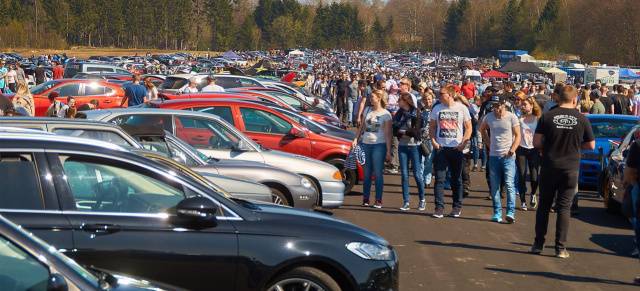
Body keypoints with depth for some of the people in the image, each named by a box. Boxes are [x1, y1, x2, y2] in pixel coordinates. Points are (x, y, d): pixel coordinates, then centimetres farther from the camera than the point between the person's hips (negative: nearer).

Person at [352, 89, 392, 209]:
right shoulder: (367, 110, 11)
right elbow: (362, 126, 17)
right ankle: (365, 199, 13)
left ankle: (378, 200, 2)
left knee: (378, 173, -3)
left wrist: (388, 151, -8)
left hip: (379, 145, -4)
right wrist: (355, 139, 4)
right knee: (366, 173, 7)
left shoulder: (385, 114, -3)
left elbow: (387, 134, -4)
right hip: (365, 144, 4)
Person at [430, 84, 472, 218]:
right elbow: (432, 127, 12)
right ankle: (439, 207, 0)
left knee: (457, 179, 7)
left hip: (456, 148, -1)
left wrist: (463, 143, -8)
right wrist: (433, 141, -3)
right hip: (440, 147, 1)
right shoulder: (437, 109, 5)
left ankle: (457, 207, 17)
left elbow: (468, 127, 3)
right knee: (439, 178, -3)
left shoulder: (462, 108, -1)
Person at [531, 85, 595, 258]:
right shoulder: (581, 119, -2)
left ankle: (538, 244, 16)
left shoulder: (547, 117, -5)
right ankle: (561, 248, 3)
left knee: (544, 206, 13)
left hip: (549, 168, 0)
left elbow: (536, 142, -6)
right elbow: (591, 145, 5)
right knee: (564, 208, 5)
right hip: (570, 170, 0)